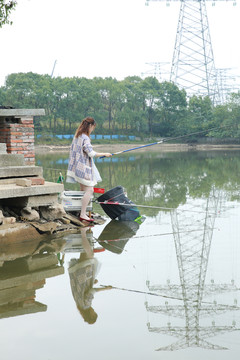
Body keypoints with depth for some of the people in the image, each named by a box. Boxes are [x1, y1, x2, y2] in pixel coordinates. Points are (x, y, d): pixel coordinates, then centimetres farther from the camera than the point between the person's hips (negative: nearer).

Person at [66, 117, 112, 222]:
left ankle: (82, 212, 17)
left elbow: (73, 150, 19)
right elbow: (91, 153, -23)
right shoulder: (85, 138, -18)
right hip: (84, 167, -10)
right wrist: (105, 154, -12)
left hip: (78, 166, 10)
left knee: (83, 190, 15)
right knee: (89, 190, -10)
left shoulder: (77, 136, 11)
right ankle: (83, 214, -12)